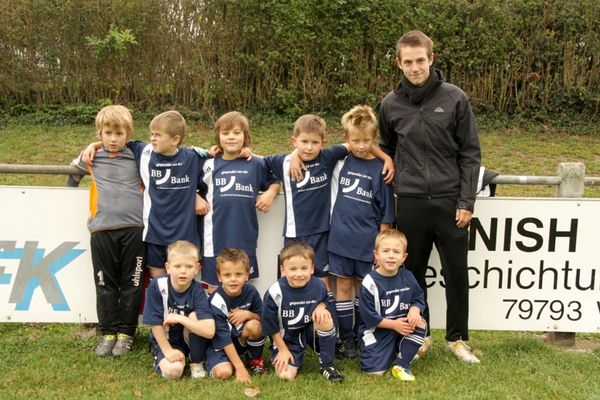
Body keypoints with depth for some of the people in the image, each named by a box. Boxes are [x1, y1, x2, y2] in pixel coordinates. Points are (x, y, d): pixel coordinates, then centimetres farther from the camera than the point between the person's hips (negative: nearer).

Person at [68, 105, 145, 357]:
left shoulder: (138, 158, 6)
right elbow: (73, 174, 28)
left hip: (133, 229, -1)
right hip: (101, 230, 1)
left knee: (131, 284, 4)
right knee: (105, 284, 7)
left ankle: (126, 332, 16)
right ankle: (108, 332, 18)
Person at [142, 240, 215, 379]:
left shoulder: (197, 292, -21)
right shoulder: (157, 286, -20)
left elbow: (210, 331, -31)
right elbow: (155, 323, -13)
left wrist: (179, 318, -32)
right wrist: (168, 351, -15)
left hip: (190, 339, 1)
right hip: (165, 340, -1)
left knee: (195, 317, -29)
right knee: (173, 371, -27)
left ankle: (197, 362, -6)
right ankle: (161, 359, 10)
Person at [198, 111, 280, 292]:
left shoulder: (257, 164, 4)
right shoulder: (209, 165, 5)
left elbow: (274, 182, 17)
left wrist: (271, 193, -2)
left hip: (245, 237, 0)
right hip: (216, 238, 0)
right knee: (214, 287, 9)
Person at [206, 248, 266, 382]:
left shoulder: (251, 292, -12)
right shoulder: (216, 301, -24)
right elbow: (224, 338, -24)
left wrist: (247, 314, -23)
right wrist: (240, 368, -27)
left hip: (242, 339, 4)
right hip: (220, 345, -4)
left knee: (254, 325, -27)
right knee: (223, 372, -31)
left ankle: (255, 359, 0)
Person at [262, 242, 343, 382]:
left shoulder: (318, 286, -14)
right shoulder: (275, 293, -22)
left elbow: (323, 301, 8)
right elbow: (271, 326, -9)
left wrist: (320, 307, -17)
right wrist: (283, 350, -4)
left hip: (310, 331, 2)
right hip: (286, 339, -2)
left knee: (326, 320, -28)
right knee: (286, 375, -20)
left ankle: (327, 365, -7)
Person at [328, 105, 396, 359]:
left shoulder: (380, 168, -6)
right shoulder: (341, 162, 0)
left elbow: (386, 213, -2)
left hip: (367, 241, -1)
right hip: (340, 237, 2)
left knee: (363, 287, 10)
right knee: (343, 285, 7)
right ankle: (346, 338, 17)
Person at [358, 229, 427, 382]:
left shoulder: (407, 277, -3)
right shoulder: (370, 283, -18)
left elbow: (418, 299, 5)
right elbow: (369, 318, -15)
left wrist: (414, 310, -18)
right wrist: (394, 324, -18)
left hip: (403, 326, 4)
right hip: (377, 331, -4)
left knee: (420, 324, -26)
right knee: (375, 370, -17)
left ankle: (401, 365, -11)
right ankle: (392, 352, 19)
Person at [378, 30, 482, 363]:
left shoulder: (455, 99, -3)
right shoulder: (391, 104, 3)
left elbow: (470, 154, -1)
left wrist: (466, 202, -7)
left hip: (450, 201, -1)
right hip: (410, 202, 2)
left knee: (457, 273, 8)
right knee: (413, 273, 11)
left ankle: (457, 338, 25)